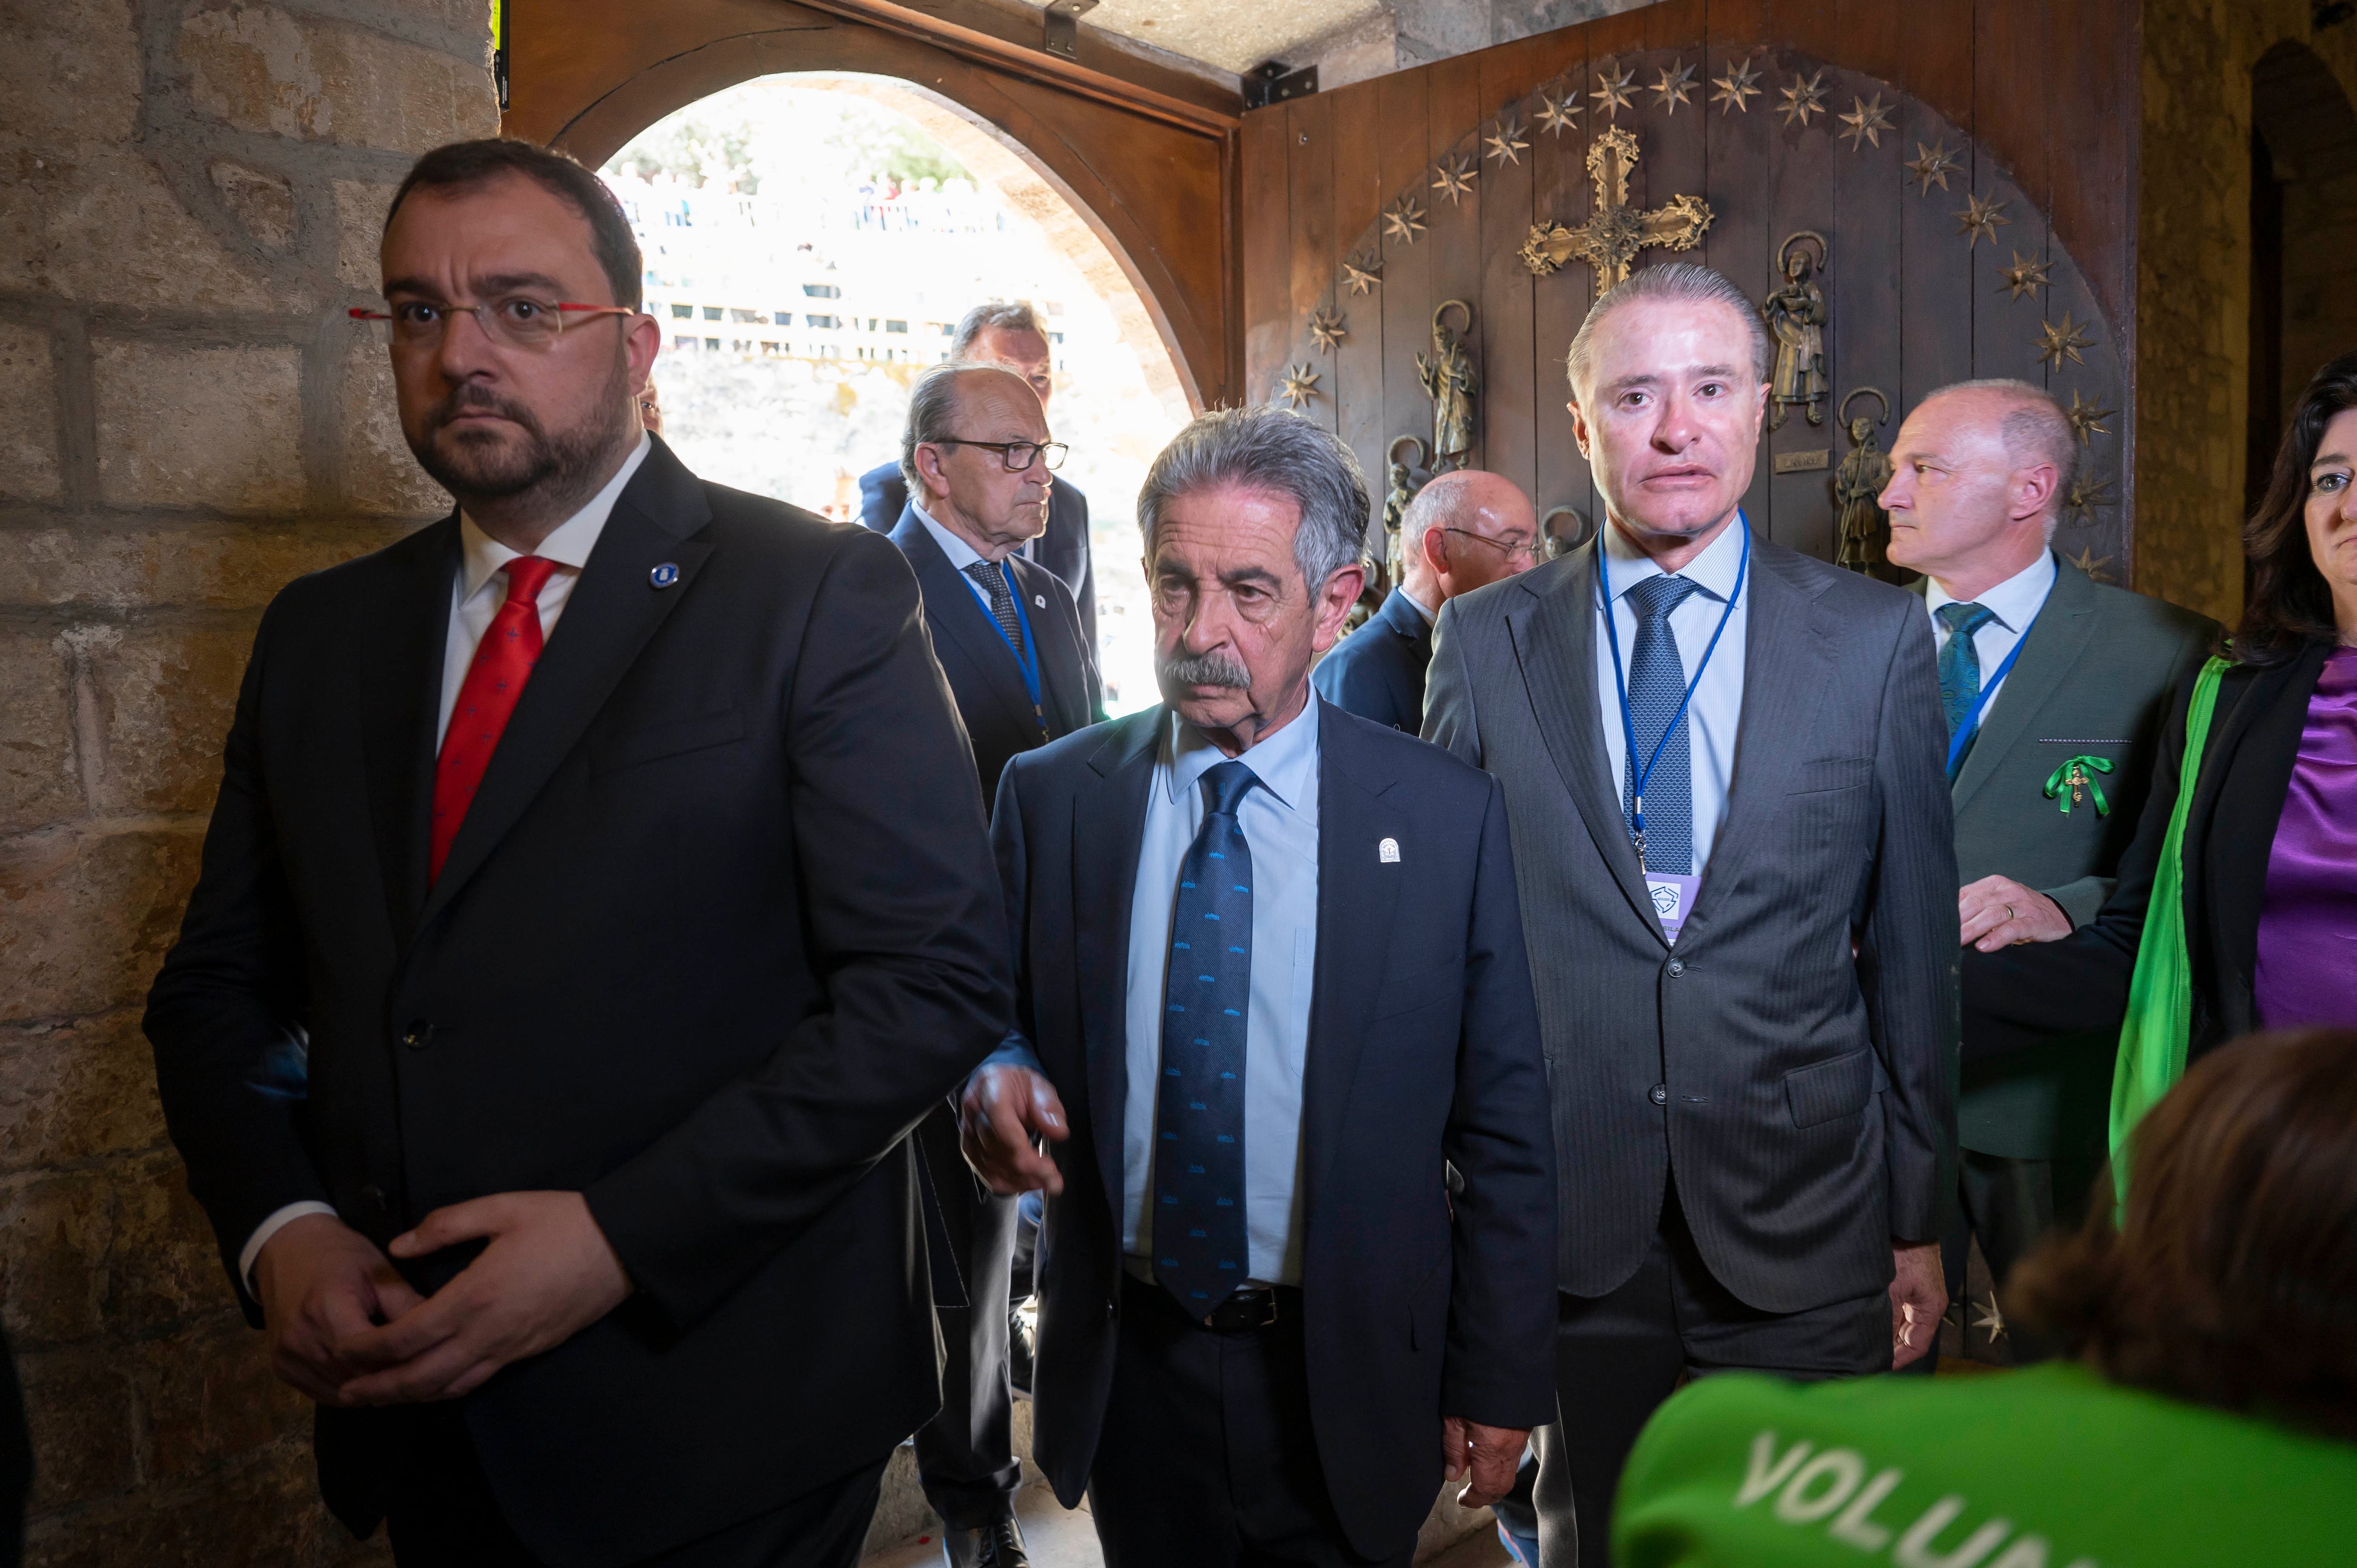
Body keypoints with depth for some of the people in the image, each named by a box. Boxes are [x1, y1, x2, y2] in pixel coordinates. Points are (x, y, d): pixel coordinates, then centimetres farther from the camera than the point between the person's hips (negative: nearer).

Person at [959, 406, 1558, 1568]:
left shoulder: (1448, 815, -8)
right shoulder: (1049, 795, -4)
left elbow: (1502, 1128, -4)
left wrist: (1498, 1383, -3)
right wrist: (994, 1076, -16)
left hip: (1348, 1382, -1)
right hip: (1123, 1367, 2)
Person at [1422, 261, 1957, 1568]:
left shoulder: (1879, 640, -1)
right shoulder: (1483, 643, -1)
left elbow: (1914, 951, 3)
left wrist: (1921, 1218, 6)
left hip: (1802, 1229, 0)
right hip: (1563, 1223, 0)